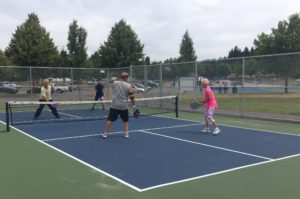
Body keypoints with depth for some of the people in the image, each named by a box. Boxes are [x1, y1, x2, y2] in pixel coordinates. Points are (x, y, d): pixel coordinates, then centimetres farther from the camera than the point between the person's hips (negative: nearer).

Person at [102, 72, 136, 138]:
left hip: (114, 106, 1)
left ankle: (105, 133, 8)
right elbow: (132, 98, -5)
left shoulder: (114, 83, 1)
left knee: (109, 119, 8)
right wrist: (134, 105, 6)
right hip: (124, 107, -1)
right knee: (126, 120, 17)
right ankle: (126, 133, 12)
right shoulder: (128, 86, -6)